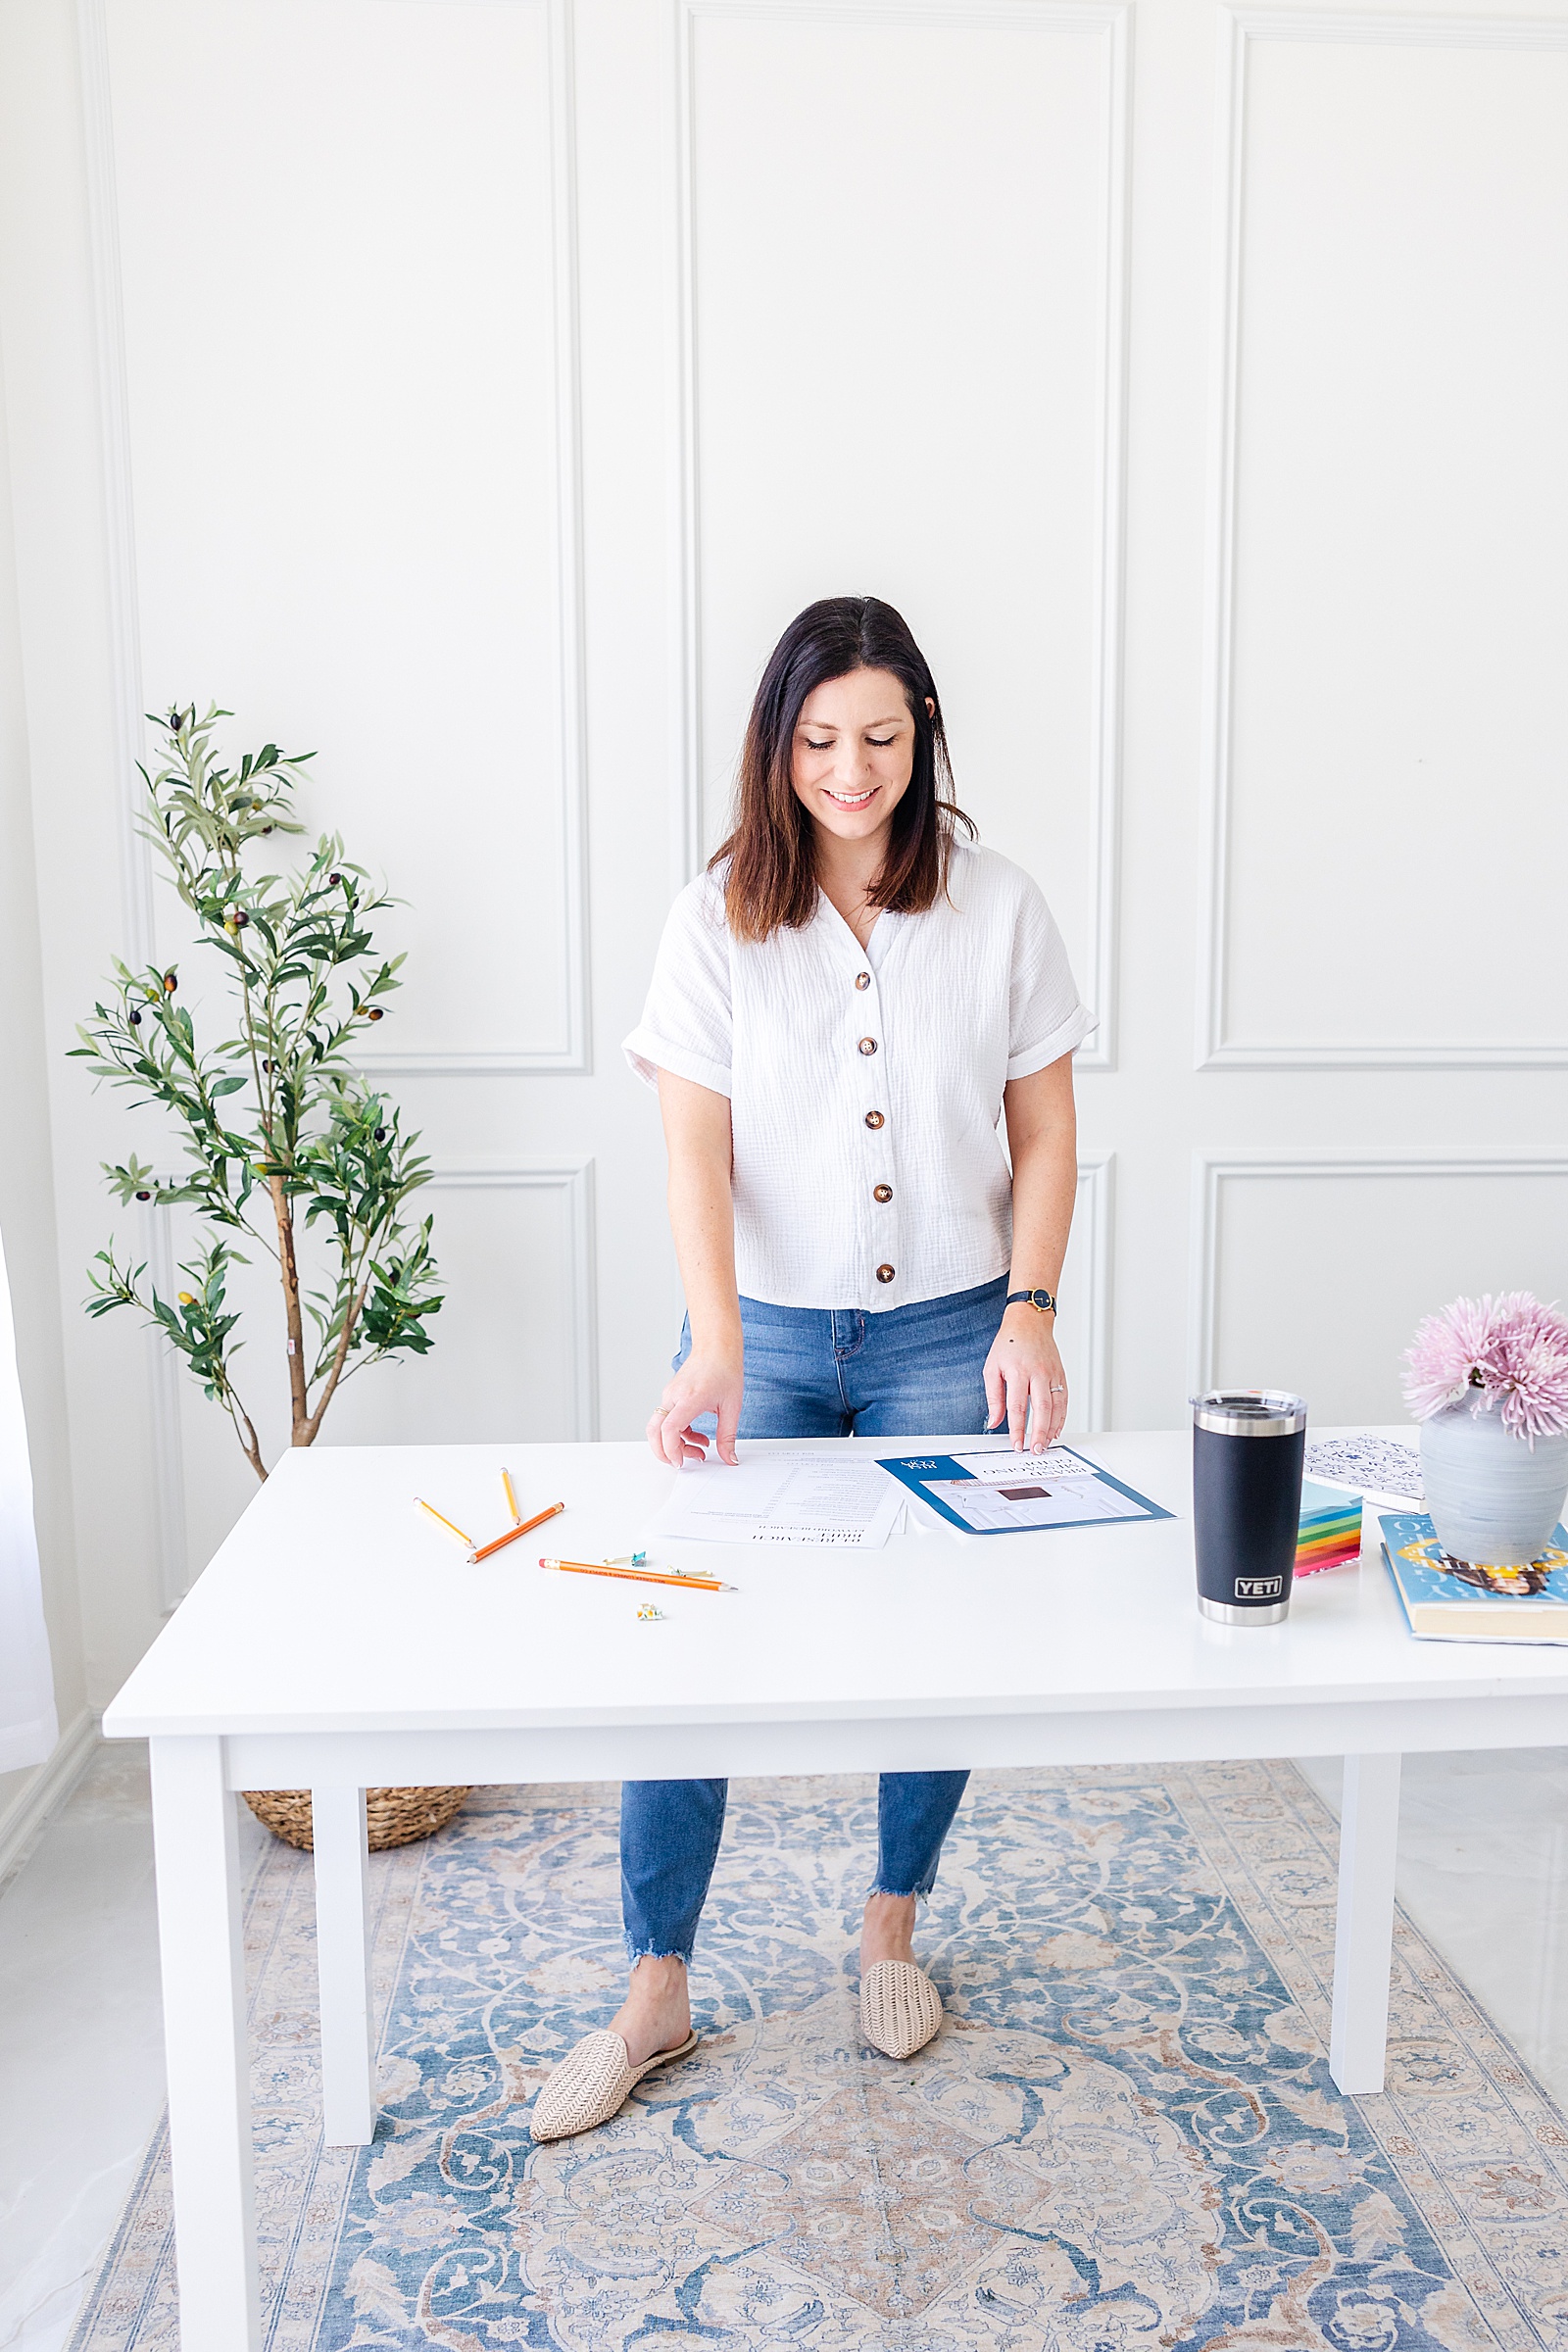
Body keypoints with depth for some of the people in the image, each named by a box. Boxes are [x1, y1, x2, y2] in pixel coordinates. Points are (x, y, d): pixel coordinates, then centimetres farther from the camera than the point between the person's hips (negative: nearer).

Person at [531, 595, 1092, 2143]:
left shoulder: (997, 908, -1)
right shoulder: (718, 919, -3)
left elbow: (1045, 1130, 3)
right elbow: (696, 1147, -10)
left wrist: (1030, 1309, -9)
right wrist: (713, 1349, -22)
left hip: (946, 1333, 1)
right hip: (764, 1331, 0)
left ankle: (892, 1929, 34)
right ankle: (655, 1997, 18)